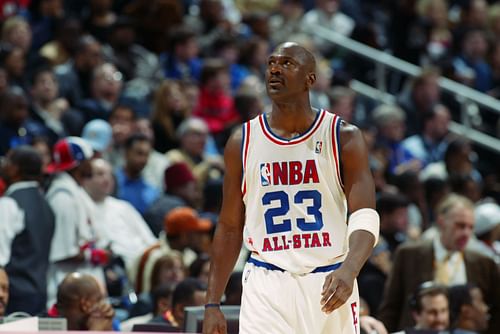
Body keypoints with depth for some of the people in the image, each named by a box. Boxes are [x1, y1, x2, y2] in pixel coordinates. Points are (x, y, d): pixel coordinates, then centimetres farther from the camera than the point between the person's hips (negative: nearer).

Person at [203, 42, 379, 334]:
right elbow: (229, 227, 11)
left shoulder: (344, 137, -1)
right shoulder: (242, 142, 5)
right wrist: (213, 303, 5)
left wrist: (348, 271, -31)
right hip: (266, 288, 0)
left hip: (329, 285, 0)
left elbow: (365, 219, -10)